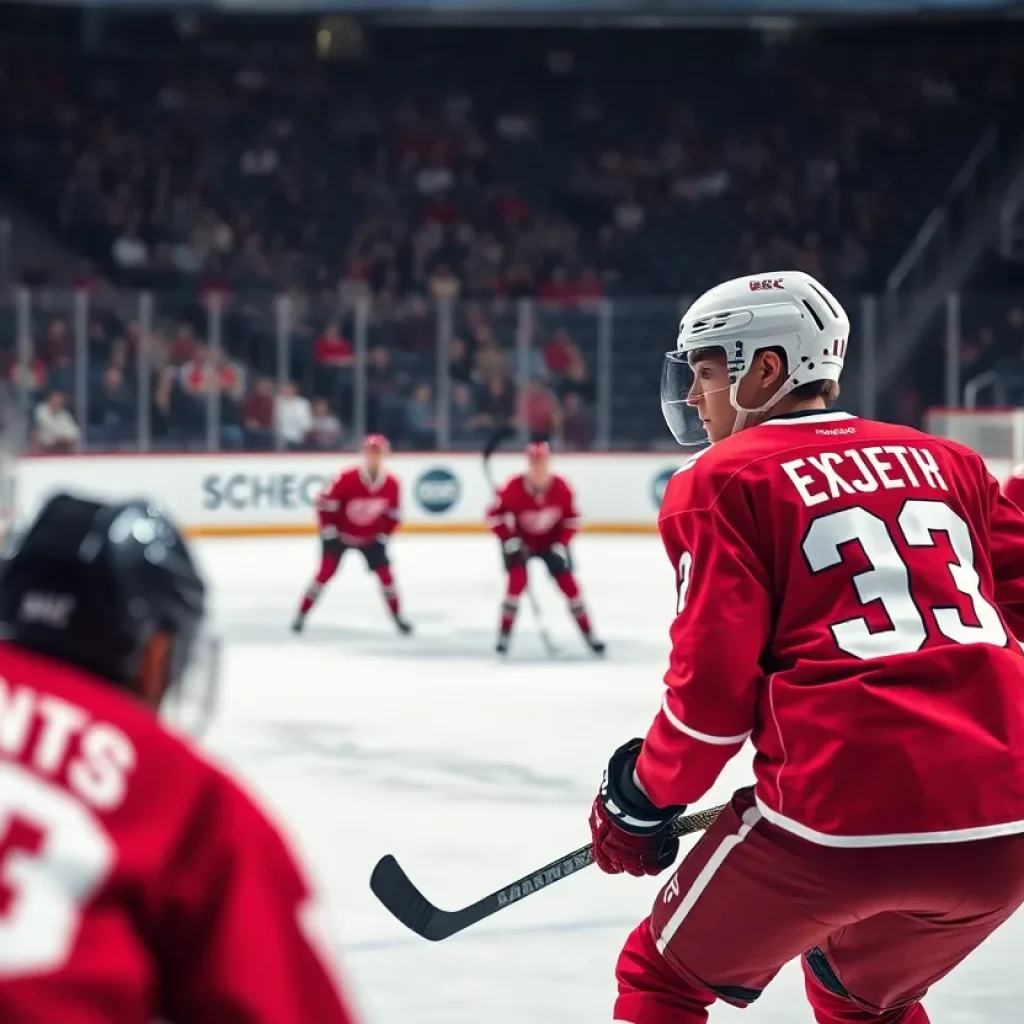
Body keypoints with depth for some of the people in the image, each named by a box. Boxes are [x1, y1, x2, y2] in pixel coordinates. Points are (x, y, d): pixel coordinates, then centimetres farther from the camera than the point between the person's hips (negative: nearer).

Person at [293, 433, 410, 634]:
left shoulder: (391, 484, -16)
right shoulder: (347, 479, -28)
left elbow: (394, 514, 1)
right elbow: (324, 504, -20)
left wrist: (383, 537, -3)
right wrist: (329, 532, -19)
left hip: (370, 537, 3)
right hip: (339, 534, -3)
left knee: (385, 572, -3)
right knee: (326, 571, -11)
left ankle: (398, 616, 12)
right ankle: (301, 615, -2)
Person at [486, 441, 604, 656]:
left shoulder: (561, 488, -22)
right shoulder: (514, 488, -27)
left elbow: (572, 518, -8)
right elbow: (494, 515, -16)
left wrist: (561, 544, -17)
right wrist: (509, 540, -25)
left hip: (552, 541, 2)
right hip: (521, 541, -2)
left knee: (567, 582, -3)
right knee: (517, 580, -20)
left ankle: (588, 634, 7)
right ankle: (504, 634, -10)